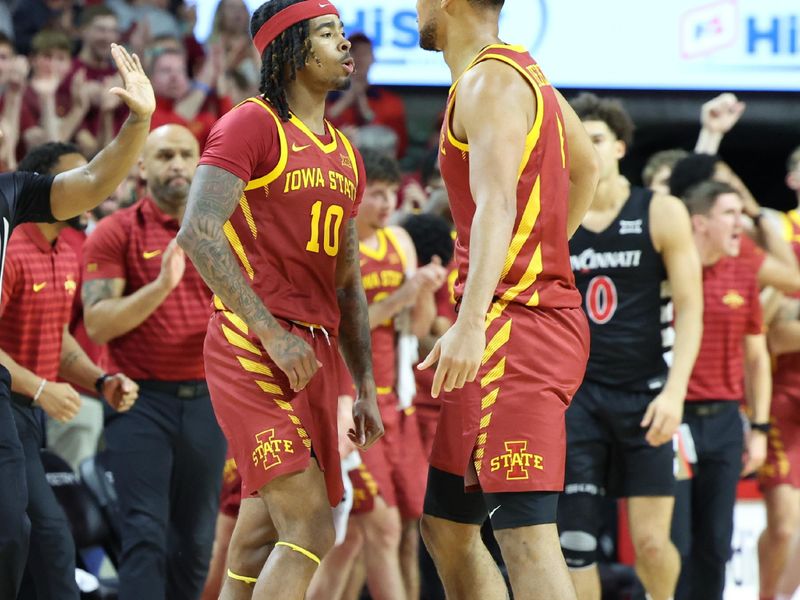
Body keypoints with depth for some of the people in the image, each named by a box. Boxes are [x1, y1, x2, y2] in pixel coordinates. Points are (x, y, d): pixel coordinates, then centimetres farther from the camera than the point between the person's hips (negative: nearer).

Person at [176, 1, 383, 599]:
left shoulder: (345, 155, 20)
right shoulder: (253, 124, -5)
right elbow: (197, 233, -17)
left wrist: (366, 388, 18)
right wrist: (272, 332, -21)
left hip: (315, 354, 8)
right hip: (253, 347, -8)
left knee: (259, 548, 6)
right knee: (310, 531, -18)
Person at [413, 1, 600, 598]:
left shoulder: (489, 81, -12)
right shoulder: (523, 70, 18)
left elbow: (496, 204, -28)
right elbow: (587, 168, 35)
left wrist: (472, 322, -40)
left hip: (515, 326, -10)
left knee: (525, 533, -18)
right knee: (445, 525, 14)